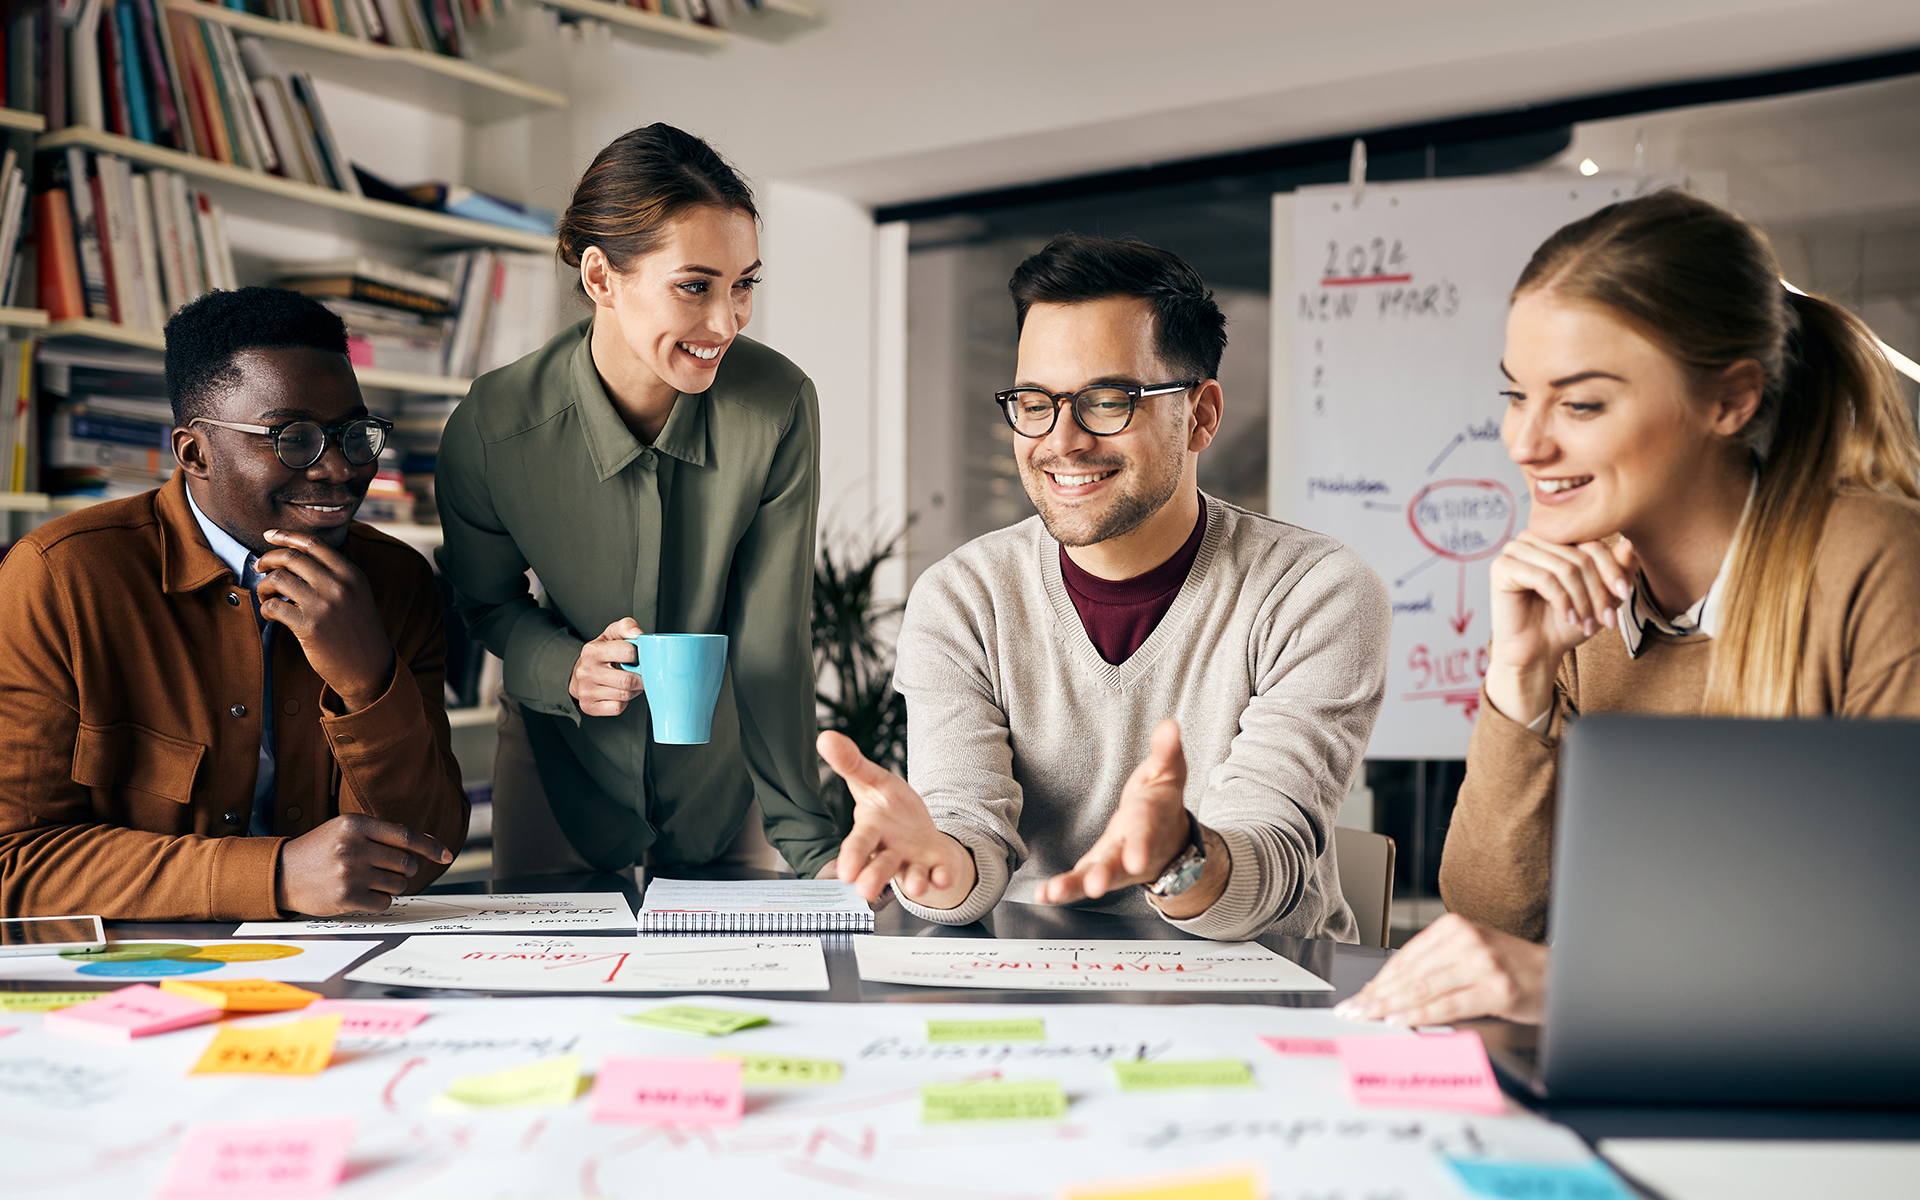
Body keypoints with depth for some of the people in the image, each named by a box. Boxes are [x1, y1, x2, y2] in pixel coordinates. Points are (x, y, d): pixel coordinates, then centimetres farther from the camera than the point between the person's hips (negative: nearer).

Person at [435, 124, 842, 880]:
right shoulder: (491, 430, -25)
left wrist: (808, 840, -23)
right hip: (562, 763, 0)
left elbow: (772, 638, -20)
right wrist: (564, 667, -27)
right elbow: (485, 600, -5)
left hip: (724, 764, 1)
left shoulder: (780, 407, -25)